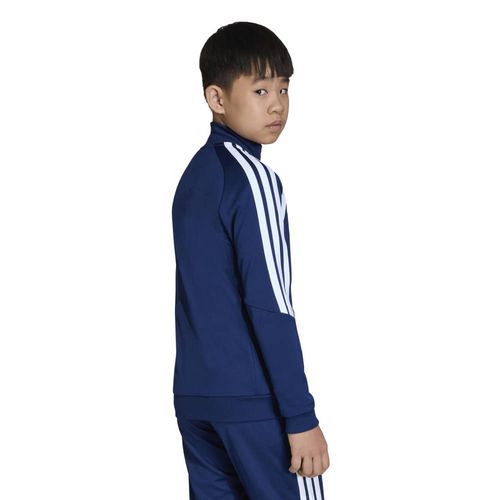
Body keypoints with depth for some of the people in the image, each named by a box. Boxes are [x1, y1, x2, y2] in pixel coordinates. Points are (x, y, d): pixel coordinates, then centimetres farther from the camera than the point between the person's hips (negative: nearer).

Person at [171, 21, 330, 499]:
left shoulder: (194, 174, 13)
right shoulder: (251, 177, -12)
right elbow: (269, 305, -17)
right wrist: (301, 417, -17)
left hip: (194, 396, 8)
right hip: (253, 402, -8)